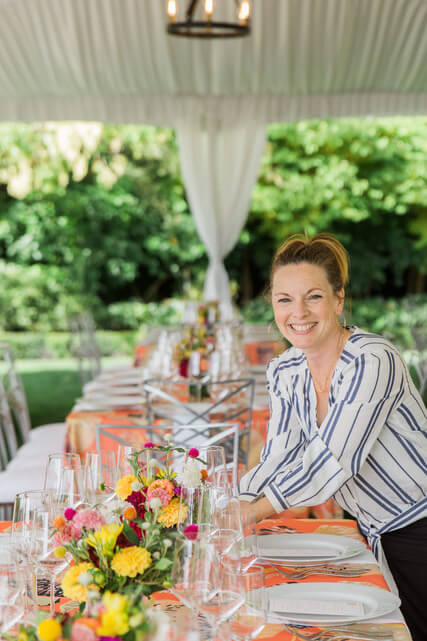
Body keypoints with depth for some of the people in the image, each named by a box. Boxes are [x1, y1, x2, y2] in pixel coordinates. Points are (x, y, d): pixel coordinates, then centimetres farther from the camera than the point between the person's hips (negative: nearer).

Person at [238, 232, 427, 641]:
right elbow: (280, 458, -1)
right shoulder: (284, 372, -1)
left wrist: (249, 514, -30)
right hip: (376, 534, 6)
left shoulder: (372, 362, -25)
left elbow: (329, 463, -29)